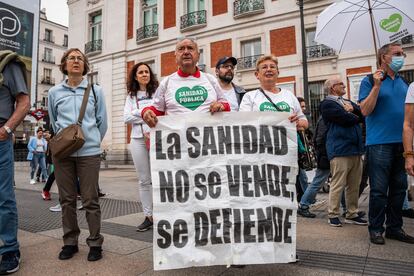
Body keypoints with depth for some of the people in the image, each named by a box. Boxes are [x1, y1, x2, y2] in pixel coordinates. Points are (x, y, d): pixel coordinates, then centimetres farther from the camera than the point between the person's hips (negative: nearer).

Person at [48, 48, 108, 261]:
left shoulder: (95, 91, 5)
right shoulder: (54, 92, 9)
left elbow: (102, 122, 9)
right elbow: (53, 122, 20)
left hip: (89, 152, -2)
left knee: (90, 200, 0)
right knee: (67, 199, 8)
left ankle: (95, 243, 11)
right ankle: (70, 242, 21)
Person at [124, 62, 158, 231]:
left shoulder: (158, 92, 5)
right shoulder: (131, 96, 15)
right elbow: (126, 118, 5)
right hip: (138, 139, 3)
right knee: (144, 180, 6)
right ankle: (148, 216, 15)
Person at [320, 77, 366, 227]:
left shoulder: (348, 101, 22)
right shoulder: (327, 104, -4)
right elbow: (345, 119, -15)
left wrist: (353, 109, -7)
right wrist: (358, 117, 5)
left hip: (356, 149, 8)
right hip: (340, 150, -8)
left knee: (354, 185, 11)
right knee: (338, 185, -4)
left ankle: (352, 214, 22)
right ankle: (333, 215, 8)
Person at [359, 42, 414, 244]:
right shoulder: (370, 81, -2)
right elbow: (365, 110, -12)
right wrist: (376, 86, -18)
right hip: (380, 143, -6)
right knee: (379, 189, -3)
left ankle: (395, 227, 23)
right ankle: (376, 229, 10)